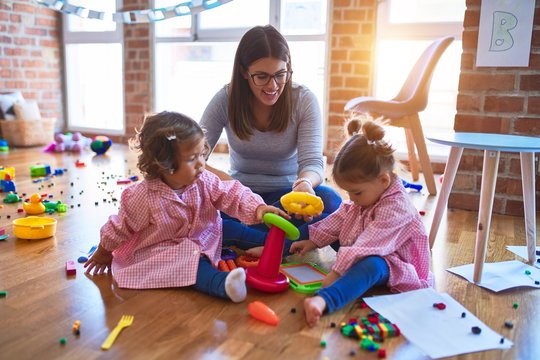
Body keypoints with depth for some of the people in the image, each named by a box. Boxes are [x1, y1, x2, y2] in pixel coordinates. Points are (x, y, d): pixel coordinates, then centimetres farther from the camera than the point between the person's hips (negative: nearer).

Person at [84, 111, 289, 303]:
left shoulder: (203, 181, -13)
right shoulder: (143, 197, -23)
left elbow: (233, 195, -16)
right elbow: (120, 228, -8)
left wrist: (257, 208, -35)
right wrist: (104, 252, 7)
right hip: (158, 252, -7)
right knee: (187, 261, -32)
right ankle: (224, 284, -51)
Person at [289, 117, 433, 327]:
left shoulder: (395, 209, -30)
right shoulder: (366, 195, -1)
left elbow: (366, 247, -38)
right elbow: (340, 218, 11)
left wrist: (337, 272, -42)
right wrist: (313, 241, 6)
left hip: (389, 265, -10)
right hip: (359, 255, 10)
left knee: (370, 264, -47)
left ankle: (323, 300, -72)